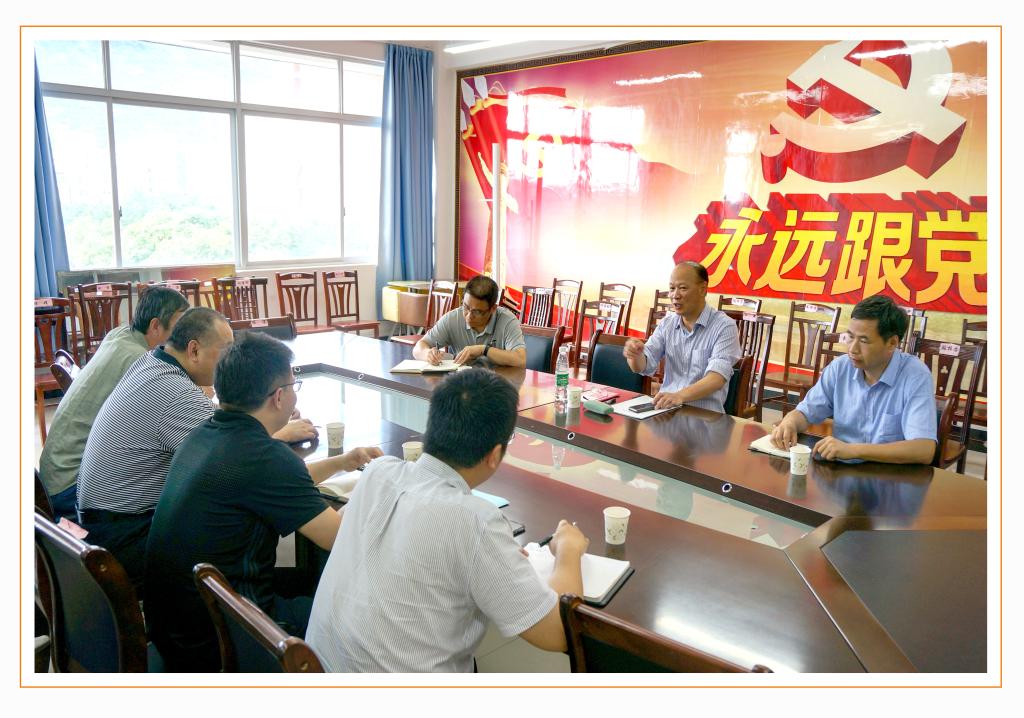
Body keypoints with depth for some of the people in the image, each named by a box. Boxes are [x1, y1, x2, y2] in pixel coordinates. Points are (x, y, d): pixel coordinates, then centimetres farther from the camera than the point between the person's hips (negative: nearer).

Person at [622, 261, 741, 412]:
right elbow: (644, 366, 6)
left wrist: (680, 395, -36)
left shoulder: (724, 326, -6)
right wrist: (635, 355, -19)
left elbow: (717, 377, -19)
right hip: (666, 407, 5)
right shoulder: (667, 323, 11)